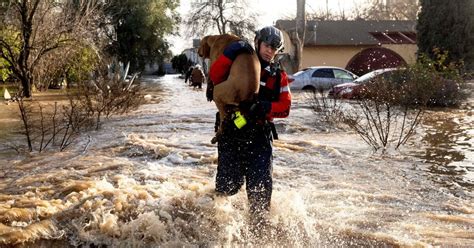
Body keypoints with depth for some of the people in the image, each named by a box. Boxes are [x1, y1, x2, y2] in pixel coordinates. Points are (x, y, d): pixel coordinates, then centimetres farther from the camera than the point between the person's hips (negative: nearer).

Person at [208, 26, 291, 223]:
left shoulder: (278, 76, 11)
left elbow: (285, 107, 2)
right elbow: (215, 76, -12)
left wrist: (264, 107, -17)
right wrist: (230, 53, -22)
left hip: (260, 135, 2)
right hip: (232, 131, -2)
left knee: (260, 184, 0)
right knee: (229, 183, 3)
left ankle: (259, 221, 16)